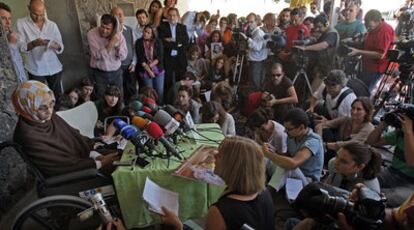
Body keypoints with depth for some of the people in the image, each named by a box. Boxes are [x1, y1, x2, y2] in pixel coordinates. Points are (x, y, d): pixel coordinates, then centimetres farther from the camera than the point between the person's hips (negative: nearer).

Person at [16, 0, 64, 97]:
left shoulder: (52, 25, 3)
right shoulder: (21, 23, -2)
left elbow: (61, 48, 2)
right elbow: (20, 48, -8)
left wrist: (56, 46, -22)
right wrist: (34, 43, -27)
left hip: (54, 68, 2)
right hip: (36, 70, -2)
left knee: (59, 96, 10)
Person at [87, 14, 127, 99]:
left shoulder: (118, 34, -8)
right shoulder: (92, 34, -15)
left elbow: (123, 56, -9)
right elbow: (98, 55, -23)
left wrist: (118, 44, -26)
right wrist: (111, 43, -31)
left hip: (116, 72, 2)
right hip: (99, 73, -2)